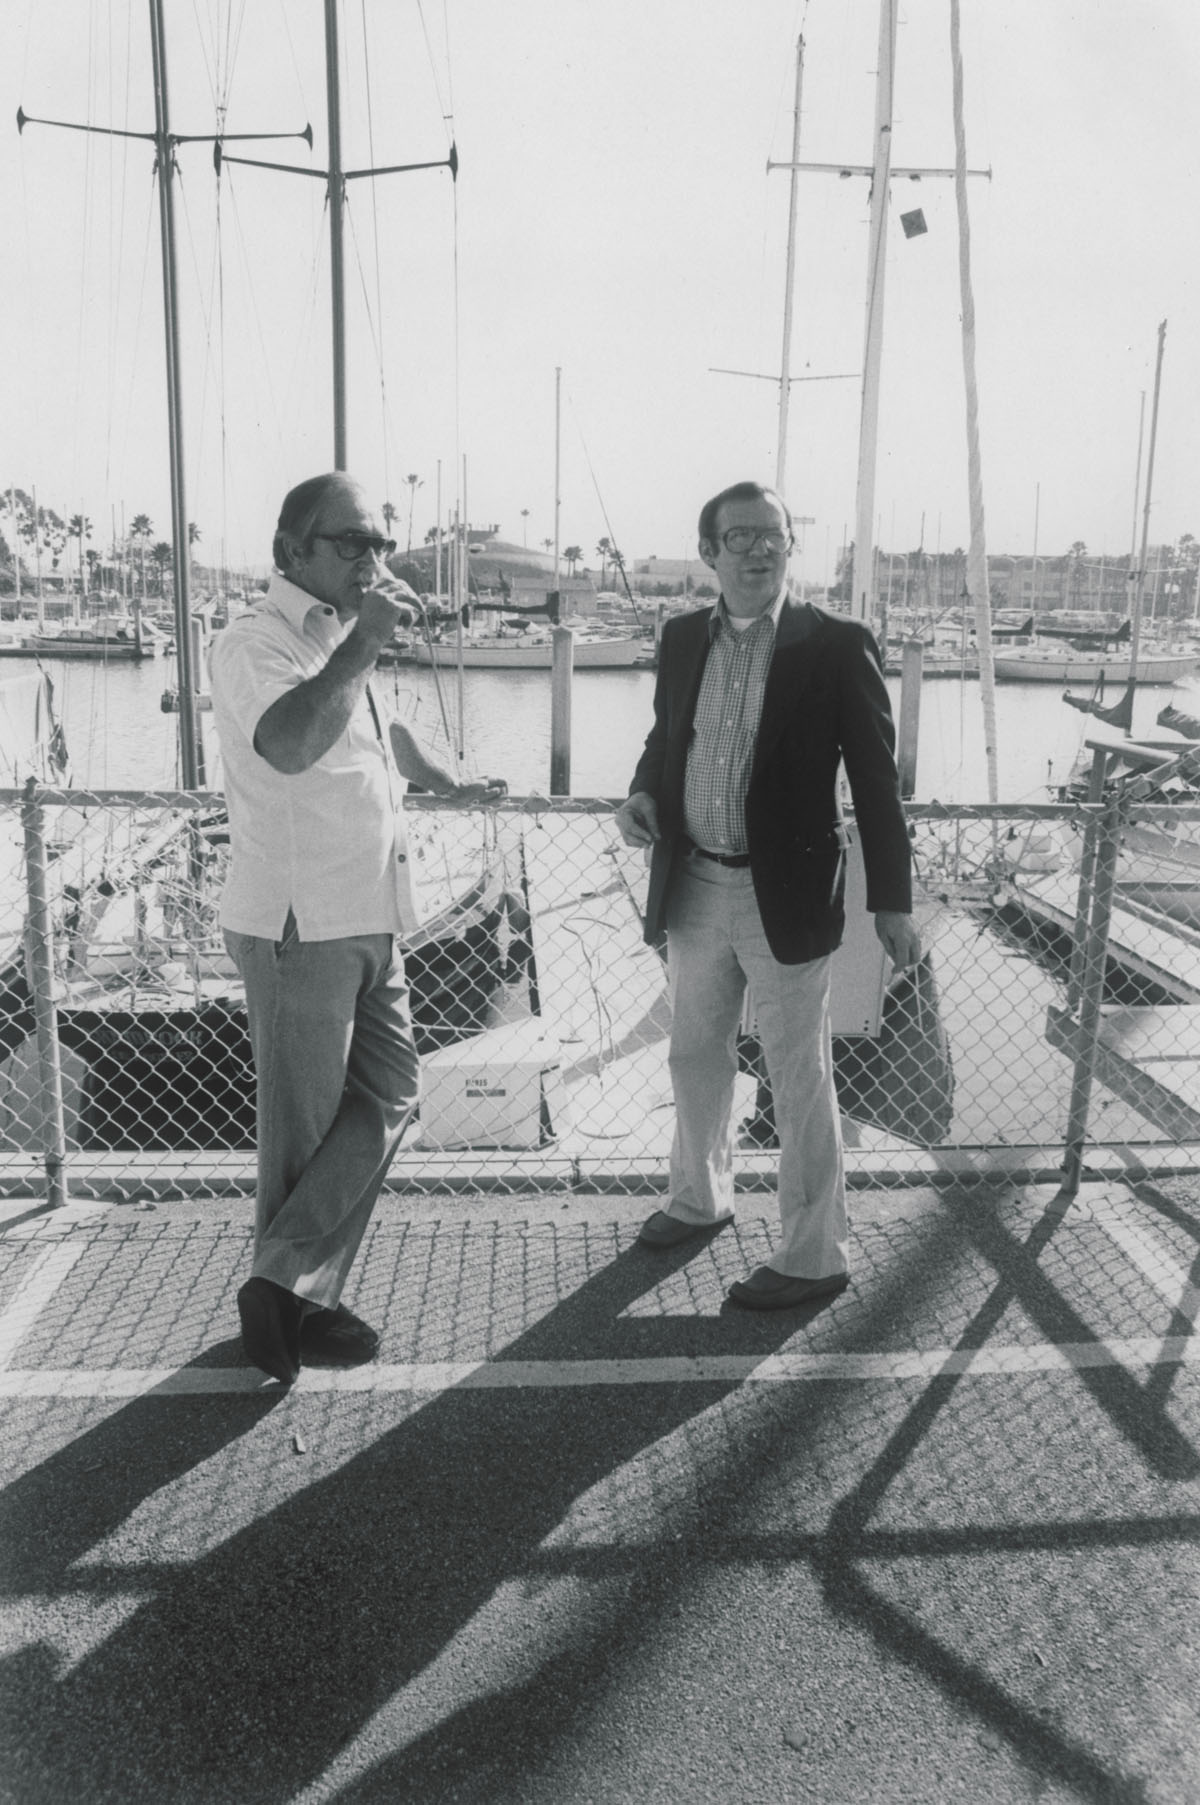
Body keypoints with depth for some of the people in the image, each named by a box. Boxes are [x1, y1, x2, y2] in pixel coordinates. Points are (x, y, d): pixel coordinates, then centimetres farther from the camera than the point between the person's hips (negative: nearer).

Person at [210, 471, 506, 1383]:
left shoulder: (338, 639, 15)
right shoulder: (258, 639, -13)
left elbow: (382, 728, 34)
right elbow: (286, 743, -34)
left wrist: (453, 786, 47)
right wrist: (362, 644, -32)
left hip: (370, 920, 9)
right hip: (300, 926, -9)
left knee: (387, 1100, 11)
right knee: (306, 1128, 2)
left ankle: (293, 1287, 22)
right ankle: (288, 1295, 20)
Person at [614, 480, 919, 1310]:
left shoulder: (837, 646, -9)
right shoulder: (683, 638, 5)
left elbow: (876, 779, -7)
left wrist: (894, 901, -8)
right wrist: (645, 793, -3)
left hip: (785, 894, -5)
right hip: (694, 887, 6)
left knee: (800, 1079, 4)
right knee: (696, 1056, 20)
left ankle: (815, 1256, 19)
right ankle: (700, 1196, 43)